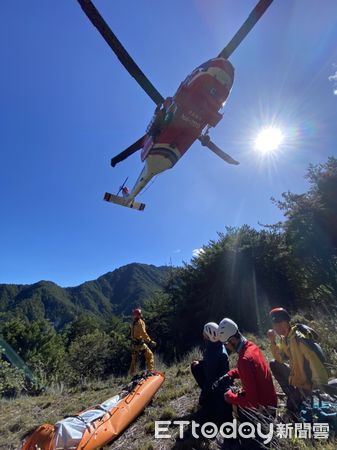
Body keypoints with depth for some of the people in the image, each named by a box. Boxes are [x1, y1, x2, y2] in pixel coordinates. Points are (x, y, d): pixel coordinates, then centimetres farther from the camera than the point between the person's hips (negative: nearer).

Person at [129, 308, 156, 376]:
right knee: (150, 355, 1)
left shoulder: (134, 323, 10)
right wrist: (150, 341, -27)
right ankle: (150, 371, -2)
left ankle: (132, 374, 28)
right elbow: (143, 333, -26)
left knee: (134, 359, 20)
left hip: (134, 344, 8)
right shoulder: (140, 322, -17)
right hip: (140, 343, -8)